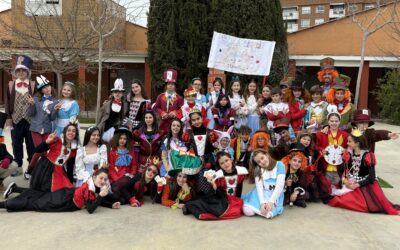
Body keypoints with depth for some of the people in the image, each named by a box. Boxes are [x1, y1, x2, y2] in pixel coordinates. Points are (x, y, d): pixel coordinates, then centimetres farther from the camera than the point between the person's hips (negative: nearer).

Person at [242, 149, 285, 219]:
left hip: (275, 195, -2)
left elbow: (280, 185, -12)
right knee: (248, 211, -23)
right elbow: (259, 186, -9)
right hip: (262, 194, 2)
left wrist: (271, 202, -21)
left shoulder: (279, 165, -5)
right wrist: (262, 202, -25)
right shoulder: (257, 170, 2)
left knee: (269, 213, -32)